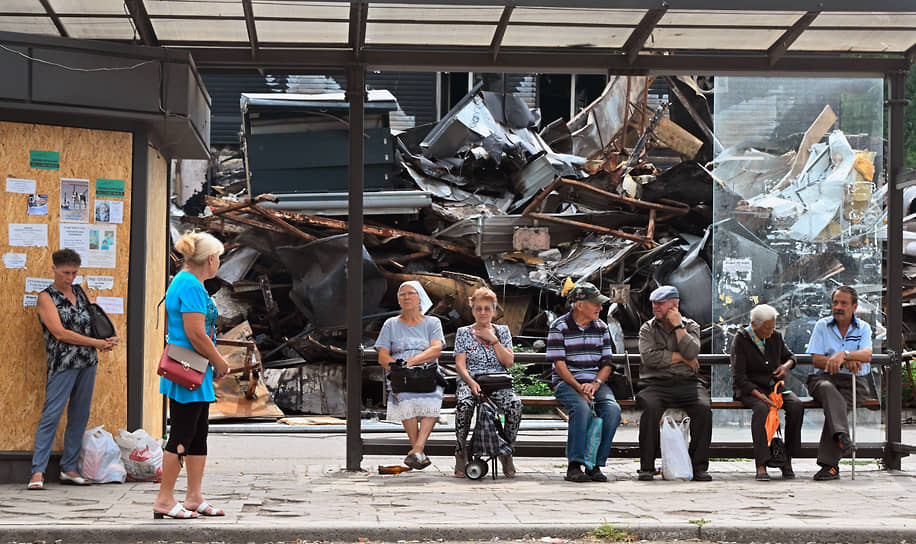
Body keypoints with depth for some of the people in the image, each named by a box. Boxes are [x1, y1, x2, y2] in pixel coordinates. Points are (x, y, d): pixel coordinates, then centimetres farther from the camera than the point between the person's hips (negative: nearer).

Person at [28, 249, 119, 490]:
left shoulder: (80, 292, 14)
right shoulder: (47, 297, -3)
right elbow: (60, 333, -12)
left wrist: (108, 339, -3)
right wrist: (97, 343, -13)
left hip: (88, 362, 6)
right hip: (62, 364, -6)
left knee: (80, 416, 7)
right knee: (51, 415, -10)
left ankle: (69, 468, 13)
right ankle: (38, 472, -9)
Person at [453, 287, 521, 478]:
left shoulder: (502, 331, 15)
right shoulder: (463, 333, 10)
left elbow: (509, 362, 3)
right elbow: (460, 364, 0)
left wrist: (493, 340, -4)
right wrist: (471, 382, -18)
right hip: (471, 381, -1)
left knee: (515, 404, -31)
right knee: (464, 405, -36)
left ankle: (507, 453, -17)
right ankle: (460, 453, -19)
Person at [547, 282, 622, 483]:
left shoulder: (600, 327, 12)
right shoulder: (559, 327, -2)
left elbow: (607, 364, 9)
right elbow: (559, 365, -7)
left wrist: (595, 384, -11)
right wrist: (579, 388, -20)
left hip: (596, 382, 4)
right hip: (567, 382, -4)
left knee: (613, 409, -27)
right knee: (582, 407, -36)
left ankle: (595, 465, -21)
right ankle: (574, 465, -29)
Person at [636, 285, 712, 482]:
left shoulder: (690, 326, 13)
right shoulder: (647, 329, 12)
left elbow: (692, 352, -8)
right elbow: (650, 357, -7)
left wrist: (678, 326, -5)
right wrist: (681, 357, -3)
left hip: (687, 383, 1)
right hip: (655, 383, -1)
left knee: (703, 408, -29)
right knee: (650, 408, -33)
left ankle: (699, 467, -19)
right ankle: (647, 466, -24)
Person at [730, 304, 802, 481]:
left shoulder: (775, 337, 7)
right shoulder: (741, 340, -8)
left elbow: (789, 356, 27)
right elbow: (739, 377, -13)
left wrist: (786, 366, 1)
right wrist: (760, 396, -25)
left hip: (775, 386, 4)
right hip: (750, 389, -4)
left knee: (796, 405, -27)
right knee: (762, 409, -38)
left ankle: (787, 460, -21)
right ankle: (761, 466, -42)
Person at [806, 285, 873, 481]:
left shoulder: (863, 328, 11)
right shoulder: (822, 326, 11)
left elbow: (867, 355, -9)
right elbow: (816, 360, 1)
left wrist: (844, 354, -28)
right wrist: (845, 362, -11)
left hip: (854, 382, 0)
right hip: (824, 377, 0)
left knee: (836, 404, -31)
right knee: (829, 391, -37)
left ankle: (829, 464, -34)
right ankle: (842, 436, -59)